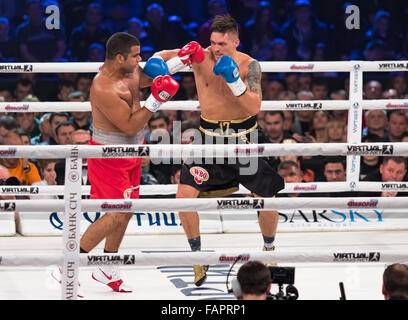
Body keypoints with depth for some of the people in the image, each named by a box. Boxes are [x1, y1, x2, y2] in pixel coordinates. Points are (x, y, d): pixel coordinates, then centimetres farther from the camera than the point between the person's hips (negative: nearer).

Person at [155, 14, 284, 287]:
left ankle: (269, 248, 32)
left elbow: (255, 107, -20)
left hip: (244, 137, 0)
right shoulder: (201, 56, -11)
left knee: (267, 199, 3)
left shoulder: (249, 65, -12)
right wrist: (181, 60, -30)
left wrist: (234, 80, -32)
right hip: (210, 138, 1)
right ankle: (198, 256, 4)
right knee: (185, 194, -13)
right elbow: (160, 59, -9)